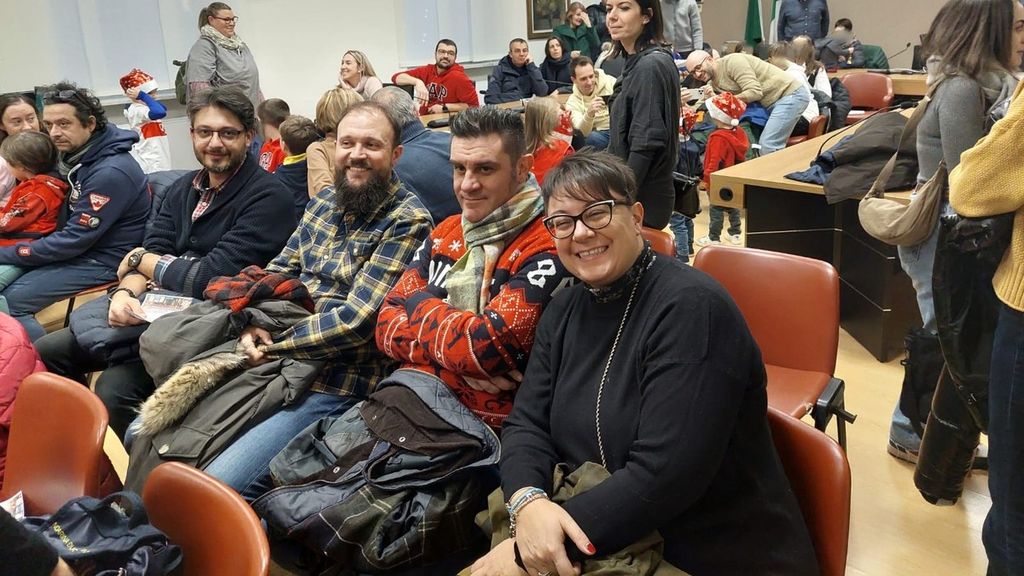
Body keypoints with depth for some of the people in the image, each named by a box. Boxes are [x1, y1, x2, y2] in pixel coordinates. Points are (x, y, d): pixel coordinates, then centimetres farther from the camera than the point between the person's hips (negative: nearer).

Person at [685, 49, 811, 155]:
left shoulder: (732, 62, -18)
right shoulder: (715, 83, 10)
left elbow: (755, 92, -23)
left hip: (791, 93, -9)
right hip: (772, 103, 9)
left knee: (768, 146, -15)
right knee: (762, 144, 9)